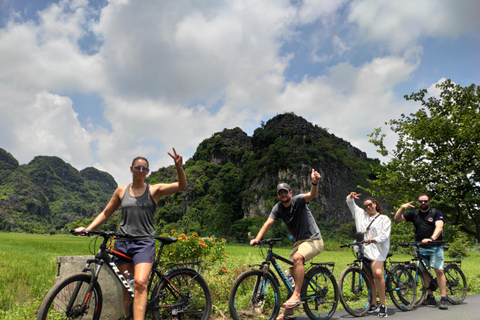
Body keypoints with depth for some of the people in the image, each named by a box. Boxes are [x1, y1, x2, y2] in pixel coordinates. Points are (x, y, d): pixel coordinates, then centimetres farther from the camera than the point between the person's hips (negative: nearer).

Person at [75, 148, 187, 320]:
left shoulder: (154, 190, 3)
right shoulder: (121, 191, 11)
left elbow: (182, 185, -9)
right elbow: (105, 213, 17)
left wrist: (178, 166, -26)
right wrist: (88, 229, 5)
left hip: (144, 242, -3)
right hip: (123, 242, 3)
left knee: (140, 283, -20)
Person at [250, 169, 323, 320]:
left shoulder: (298, 200, -14)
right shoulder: (278, 208, -2)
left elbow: (312, 195, -33)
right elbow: (268, 223, -13)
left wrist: (315, 183, -56)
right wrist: (257, 239, -28)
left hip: (314, 240, -6)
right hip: (299, 242, 6)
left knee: (297, 257, -33)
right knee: (292, 273, 4)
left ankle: (296, 296, -24)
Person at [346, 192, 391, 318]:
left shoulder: (384, 219, 8)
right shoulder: (361, 214, 18)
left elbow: (384, 235, -4)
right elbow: (351, 204, 25)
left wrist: (373, 239, -22)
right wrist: (350, 197, 3)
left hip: (376, 251, -4)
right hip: (363, 250, 4)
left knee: (377, 274, -22)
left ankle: (383, 305, -13)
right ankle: (374, 304, 16)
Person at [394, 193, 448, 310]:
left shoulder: (436, 213, 2)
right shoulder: (414, 214, 11)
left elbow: (439, 227, -14)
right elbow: (397, 218, 7)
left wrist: (431, 238, -31)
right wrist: (402, 207, -9)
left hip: (435, 247, -3)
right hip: (420, 248, 3)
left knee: (439, 271, -9)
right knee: (424, 271, 5)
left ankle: (443, 298, -4)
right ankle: (430, 298, 14)